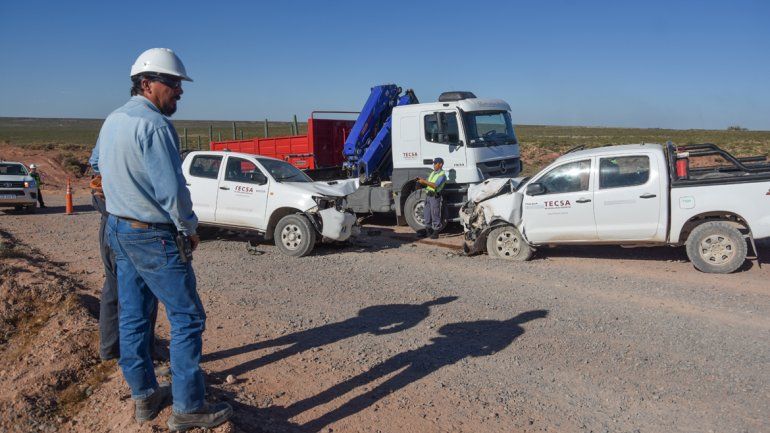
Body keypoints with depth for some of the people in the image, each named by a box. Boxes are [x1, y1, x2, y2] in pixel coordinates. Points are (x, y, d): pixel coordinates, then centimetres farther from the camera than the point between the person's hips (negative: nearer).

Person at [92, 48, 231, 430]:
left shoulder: (112, 121, 9)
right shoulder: (153, 125, -20)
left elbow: (102, 170, 20)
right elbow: (171, 189, -22)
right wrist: (189, 228, -8)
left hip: (118, 228, 10)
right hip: (154, 238, -10)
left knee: (132, 315, 15)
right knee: (187, 318, -1)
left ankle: (144, 396, 28)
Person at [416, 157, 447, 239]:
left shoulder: (442, 175, -9)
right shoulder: (433, 173, 17)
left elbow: (435, 185, -21)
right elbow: (427, 183, 17)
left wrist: (424, 181, -18)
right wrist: (421, 180, -2)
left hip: (435, 196, -8)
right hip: (428, 195, 8)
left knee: (435, 215, -3)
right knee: (426, 214, 11)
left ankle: (436, 232, 3)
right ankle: (428, 231, 21)